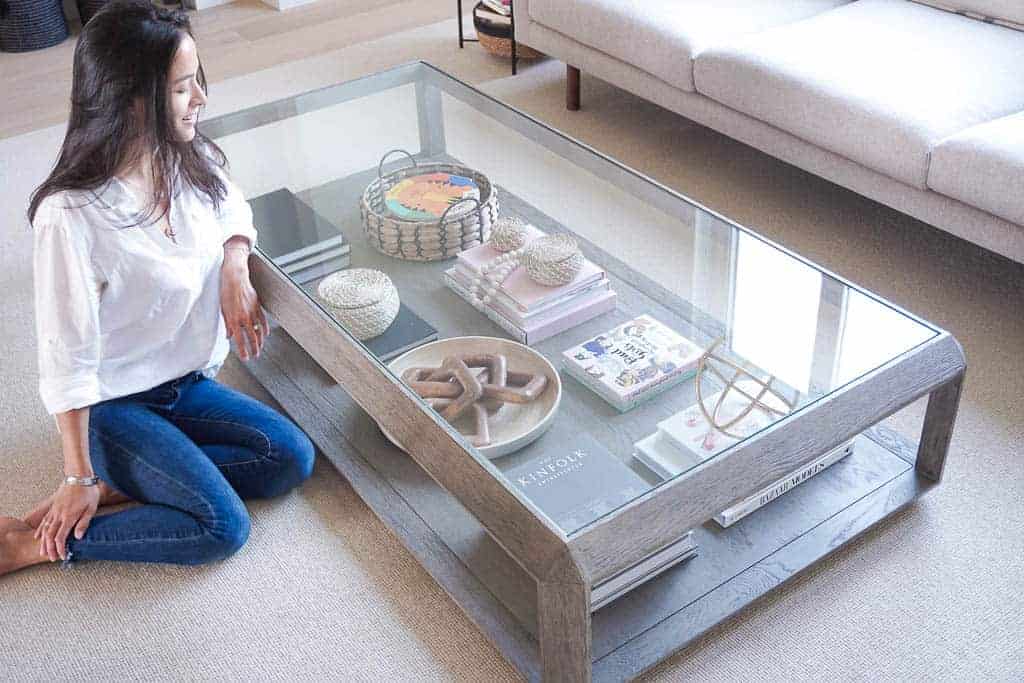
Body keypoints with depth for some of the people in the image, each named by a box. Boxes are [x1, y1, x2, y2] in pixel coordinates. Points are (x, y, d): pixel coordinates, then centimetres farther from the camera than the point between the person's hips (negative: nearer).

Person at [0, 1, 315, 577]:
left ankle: (116, 484, -3)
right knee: (223, 528, -17)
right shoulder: (72, 216, -29)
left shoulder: (195, 161, -10)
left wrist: (236, 271, -8)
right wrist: (78, 479, -16)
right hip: (110, 404, -7)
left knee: (292, 458, -5)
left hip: (185, 382, 7)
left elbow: (234, 211, 15)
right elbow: (69, 361, -22)